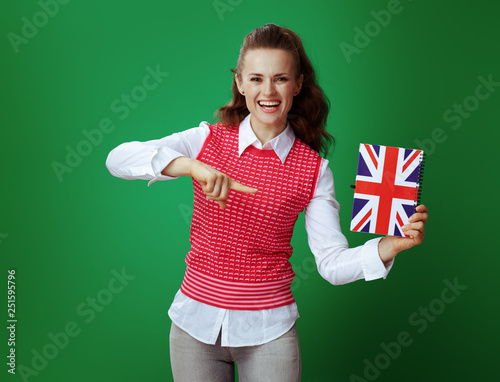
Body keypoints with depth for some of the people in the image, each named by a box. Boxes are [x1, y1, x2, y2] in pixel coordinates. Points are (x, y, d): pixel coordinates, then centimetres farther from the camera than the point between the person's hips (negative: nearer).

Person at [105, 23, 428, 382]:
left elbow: (333, 264, -8)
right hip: (197, 322, 1)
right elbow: (118, 158, -17)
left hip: (269, 330, 0)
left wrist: (392, 244, -24)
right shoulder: (209, 140, -6)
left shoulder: (313, 169, -6)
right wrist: (192, 166, -32)